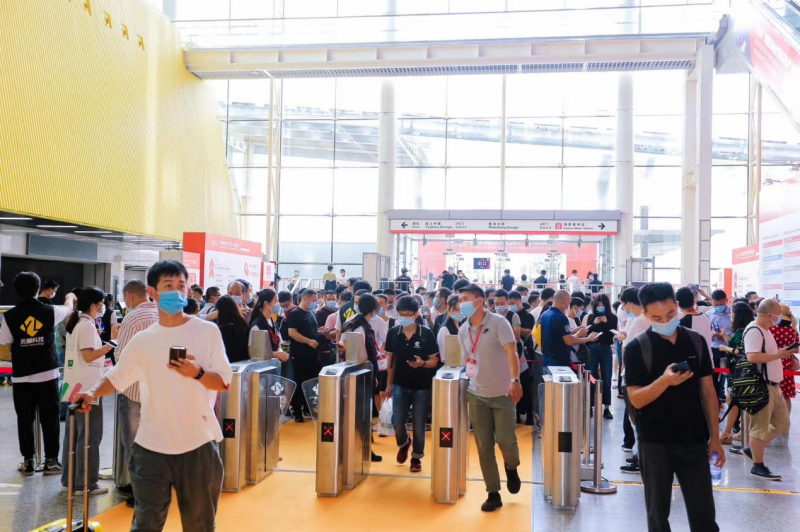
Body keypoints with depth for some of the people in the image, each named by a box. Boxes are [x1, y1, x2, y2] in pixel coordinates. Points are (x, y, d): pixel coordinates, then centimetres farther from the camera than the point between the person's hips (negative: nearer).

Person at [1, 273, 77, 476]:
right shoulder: (50, 311, -4)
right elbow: (68, 308, 18)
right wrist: (70, 297, 41)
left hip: (22, 377, 0)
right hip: (48, 374, 0)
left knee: (25, 420, 10)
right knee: (50, 419, 8)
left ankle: (28, 462, 16)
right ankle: (51, 461, 13)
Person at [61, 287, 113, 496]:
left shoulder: (75, 322, 14)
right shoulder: (87, 324, -14)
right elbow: (88, 356, -20)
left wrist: (102, 349, 15)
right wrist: (108, 347, -10)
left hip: (74, 385, 10)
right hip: (87, 387, -10)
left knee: (73, 434, 14)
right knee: (89, 436, -3)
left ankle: (69, 480, 21)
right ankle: (86, 483, 1)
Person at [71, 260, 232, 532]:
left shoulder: (207, 331, -4)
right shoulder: (142, 341, 4)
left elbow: (224, 382, -7)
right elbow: (116, 376, 12)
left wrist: (197, 373, -25)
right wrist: (93, 392, -7)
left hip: (199, 444, -1)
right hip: (152, 446, 2)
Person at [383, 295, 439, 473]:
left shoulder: (426, 334, -10)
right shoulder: (393, 333, -2)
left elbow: (434, 361, -4)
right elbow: (390, 359, 7)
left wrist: (422, 363, -25)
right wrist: (389, 384, 9)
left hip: (422, 386, -2)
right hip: (400, 385, 2)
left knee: (418, 425, 4)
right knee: (397, 421, -5)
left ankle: (417, 457, 25)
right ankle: (403, 443, 28)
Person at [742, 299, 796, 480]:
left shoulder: (765, 330, 15)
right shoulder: (754, 331, -18)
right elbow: (752, 357, -29)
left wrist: (785, 352, 9)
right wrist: (779, 355, -22)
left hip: (773, 385, 10)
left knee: (782, 423, 16)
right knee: (760, 427, -1)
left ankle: (753, 449, 26)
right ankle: (758, 467, 9)